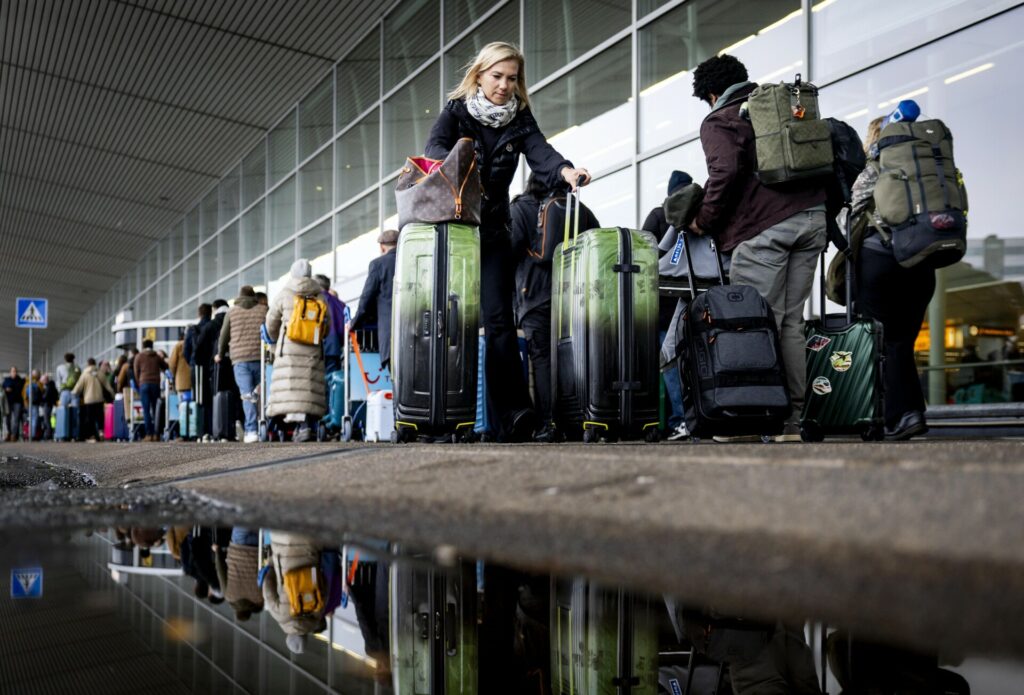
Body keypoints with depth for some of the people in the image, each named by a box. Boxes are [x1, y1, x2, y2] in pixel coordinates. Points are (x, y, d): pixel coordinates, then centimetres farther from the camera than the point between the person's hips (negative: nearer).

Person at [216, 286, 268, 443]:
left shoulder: (232, 312, 12)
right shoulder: (264, 310, 9)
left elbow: (224, 336, 17)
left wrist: (220, 355, 32)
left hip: (239, 359, 0)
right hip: (260, 357, 0)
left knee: (247, 395, -6)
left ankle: (251, 430, -16)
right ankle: (261, 429, 6)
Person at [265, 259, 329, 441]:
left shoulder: (284, 294, 6)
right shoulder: (319, 295, 9)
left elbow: (271, 322, 14)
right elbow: (327, 325, 12)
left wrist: (276, 339, 33)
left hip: (289, 347, -1)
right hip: (313, 350, 2)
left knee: (288, 385, -4)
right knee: (310, 387, 2)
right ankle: (307, 424, -7)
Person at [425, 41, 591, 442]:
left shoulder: (520, 117, 7)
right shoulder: (456, 110, 2)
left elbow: (539, 151, -11)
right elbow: (434, 147, -16)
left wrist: (565, 170, -34)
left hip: (493, 232, 2)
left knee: (498, 318, -8)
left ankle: (512, 413, -15)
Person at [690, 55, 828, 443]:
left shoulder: (718, 121, 6)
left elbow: (726, 171, -11)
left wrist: (704, 219, -1)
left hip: (765, 226, -6)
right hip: (813, 218, 7)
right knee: (791, 321, 8)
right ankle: (791, 420, 8)